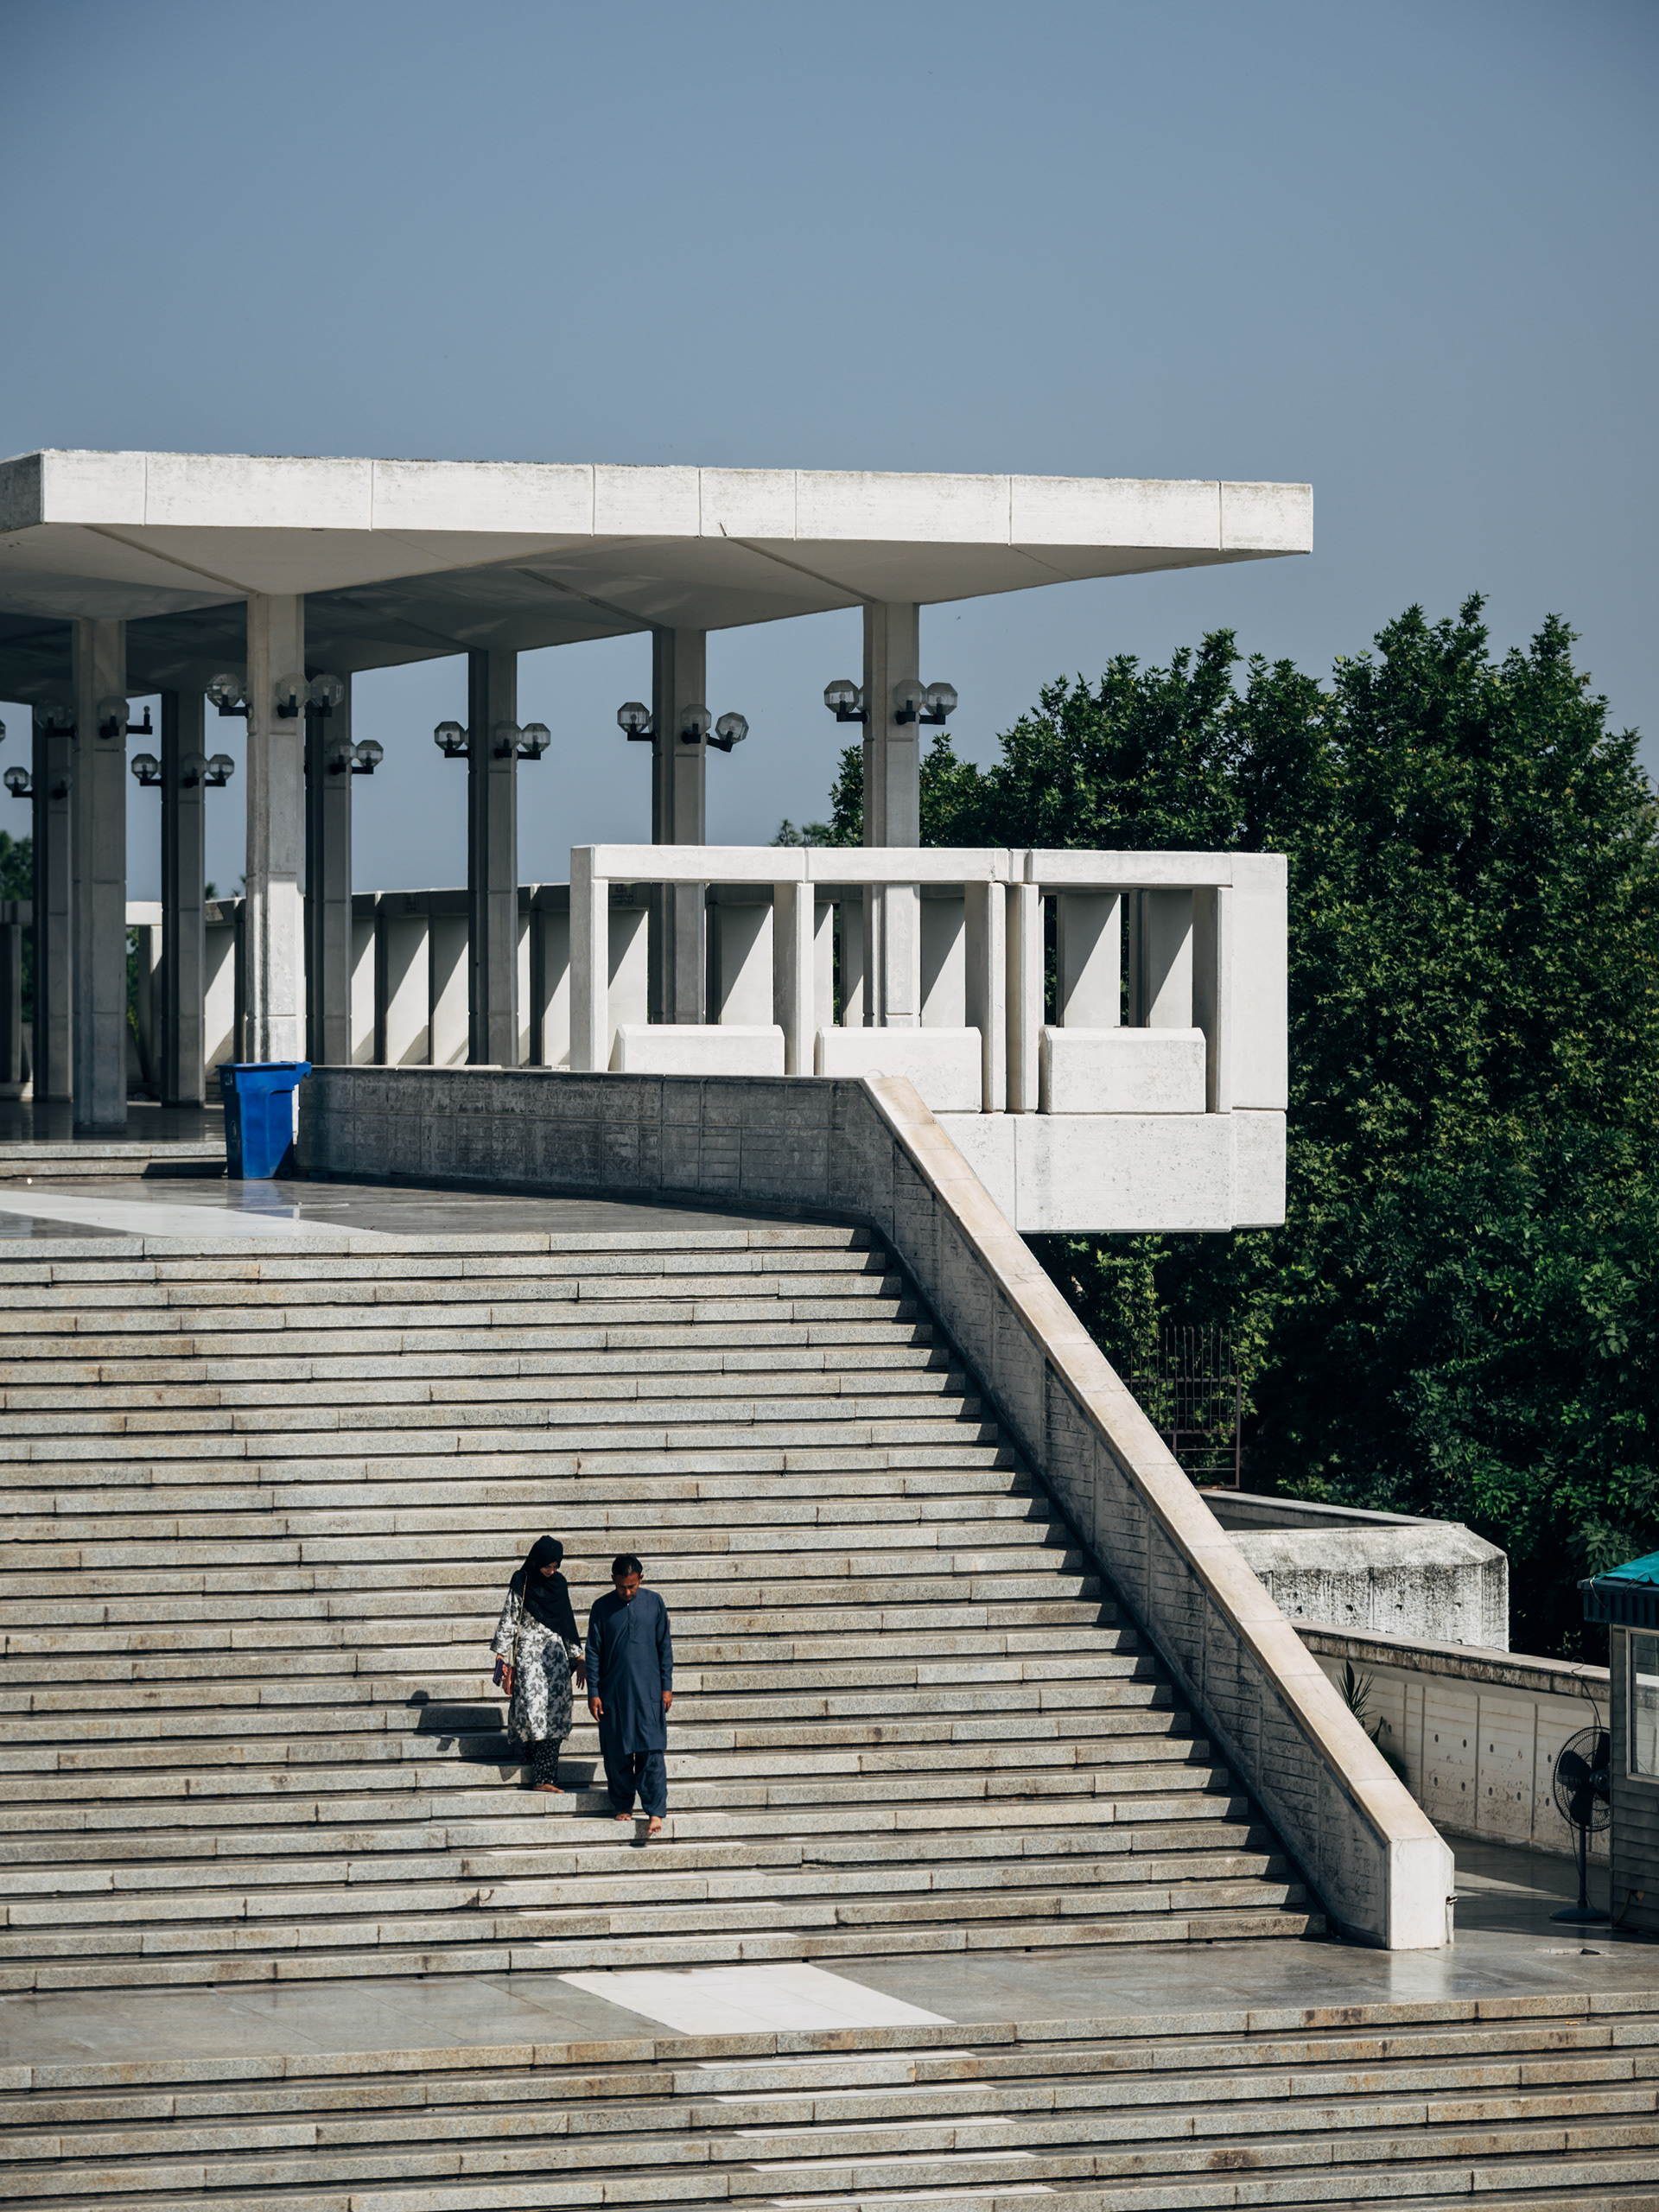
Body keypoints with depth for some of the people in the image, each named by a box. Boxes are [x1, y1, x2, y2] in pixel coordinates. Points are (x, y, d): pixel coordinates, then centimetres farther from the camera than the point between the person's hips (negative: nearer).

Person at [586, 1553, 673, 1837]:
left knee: (652, 1753, -7)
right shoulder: (602, 1608, 1)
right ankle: (623, 1805, 21)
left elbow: (664, 1646, 7)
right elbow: (593, 1652, 4)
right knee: (617, 1754, 5)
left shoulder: (654, 1603, 2)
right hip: (613, 1693, 1)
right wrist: (593, 1692, -1)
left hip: (649, 1693, -1)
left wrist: (666, 1686, 2)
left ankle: (655, 1811, -8)